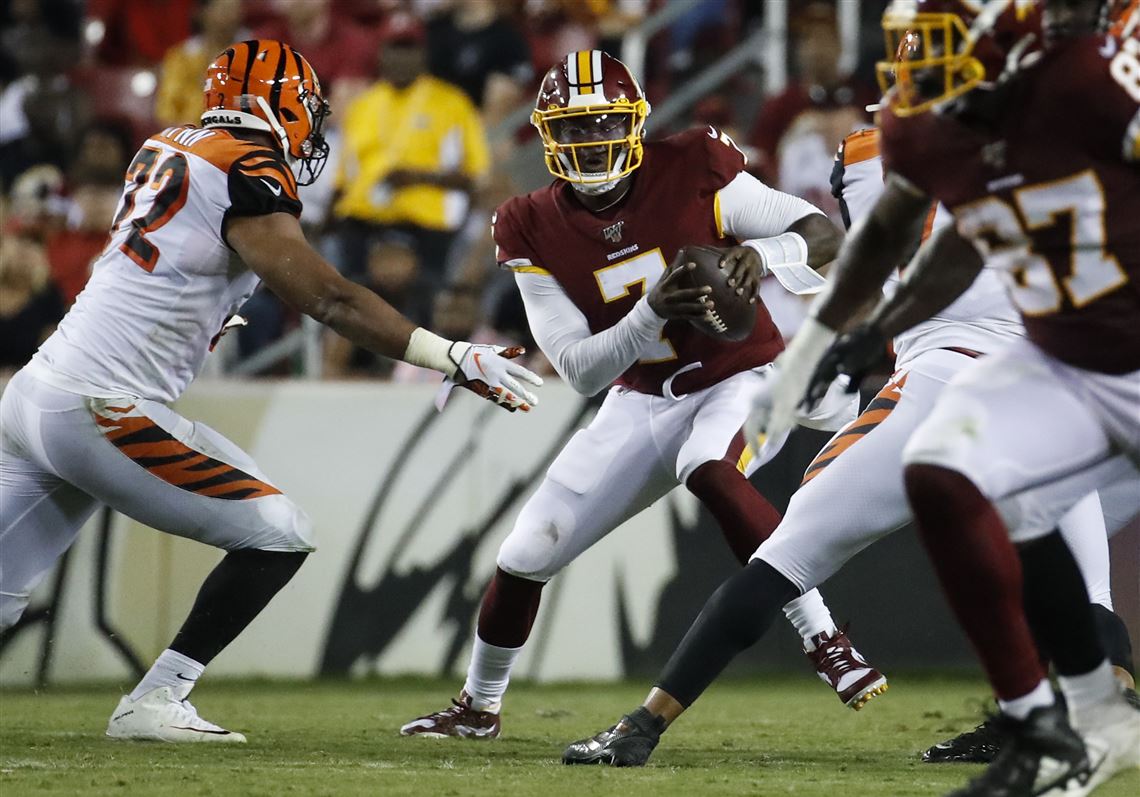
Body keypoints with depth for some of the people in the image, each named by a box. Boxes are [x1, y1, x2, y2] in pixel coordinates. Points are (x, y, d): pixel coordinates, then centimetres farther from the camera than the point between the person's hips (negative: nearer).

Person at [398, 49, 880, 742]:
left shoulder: (692, 172, -18)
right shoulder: (534, 231, -11)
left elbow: (825, 234, -15)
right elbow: (580, 370, -14)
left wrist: (762, 252, -37)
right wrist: (650, 314, -32)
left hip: (741, 379, -4)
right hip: (644, 402, 4)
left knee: (709, 471, -38)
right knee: (527, 555, 3)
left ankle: (828, 644, -33)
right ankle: (479, 707, 30)